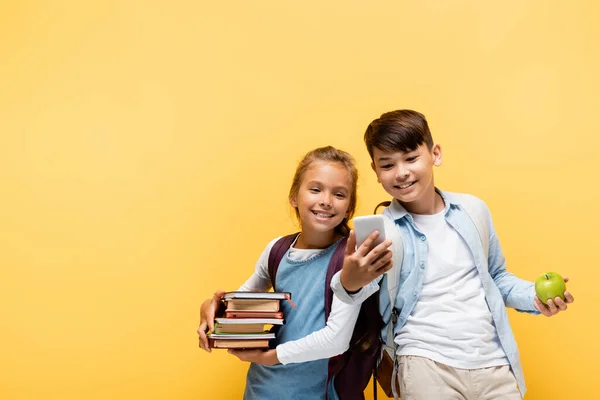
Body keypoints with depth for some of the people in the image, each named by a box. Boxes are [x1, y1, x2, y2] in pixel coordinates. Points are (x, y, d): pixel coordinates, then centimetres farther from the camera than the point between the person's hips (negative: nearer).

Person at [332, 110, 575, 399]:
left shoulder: (473, 209, 4)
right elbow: (360, 287, -25)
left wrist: (534, 297, 0)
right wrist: (350, 281, -47)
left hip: (494, 361, 3)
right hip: (427, 362, -3)